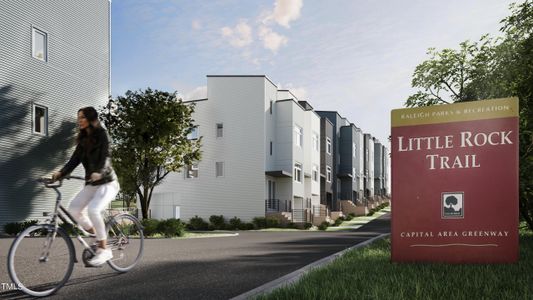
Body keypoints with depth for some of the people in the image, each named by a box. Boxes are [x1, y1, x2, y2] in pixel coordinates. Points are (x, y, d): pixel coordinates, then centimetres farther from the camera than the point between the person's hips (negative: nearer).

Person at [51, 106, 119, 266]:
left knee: (93, 210, -27)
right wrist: (60, 173, -15)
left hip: (107, 182, -7)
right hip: (91, 184, 7)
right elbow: (74, 160, 2)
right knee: (73, 208, -12)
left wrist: (98, 172, -41)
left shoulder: (101, 134, -8)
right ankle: (97, 237, 6)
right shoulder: (83, 139, 11)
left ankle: (104, 250, -14)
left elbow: (106, 157, -21)